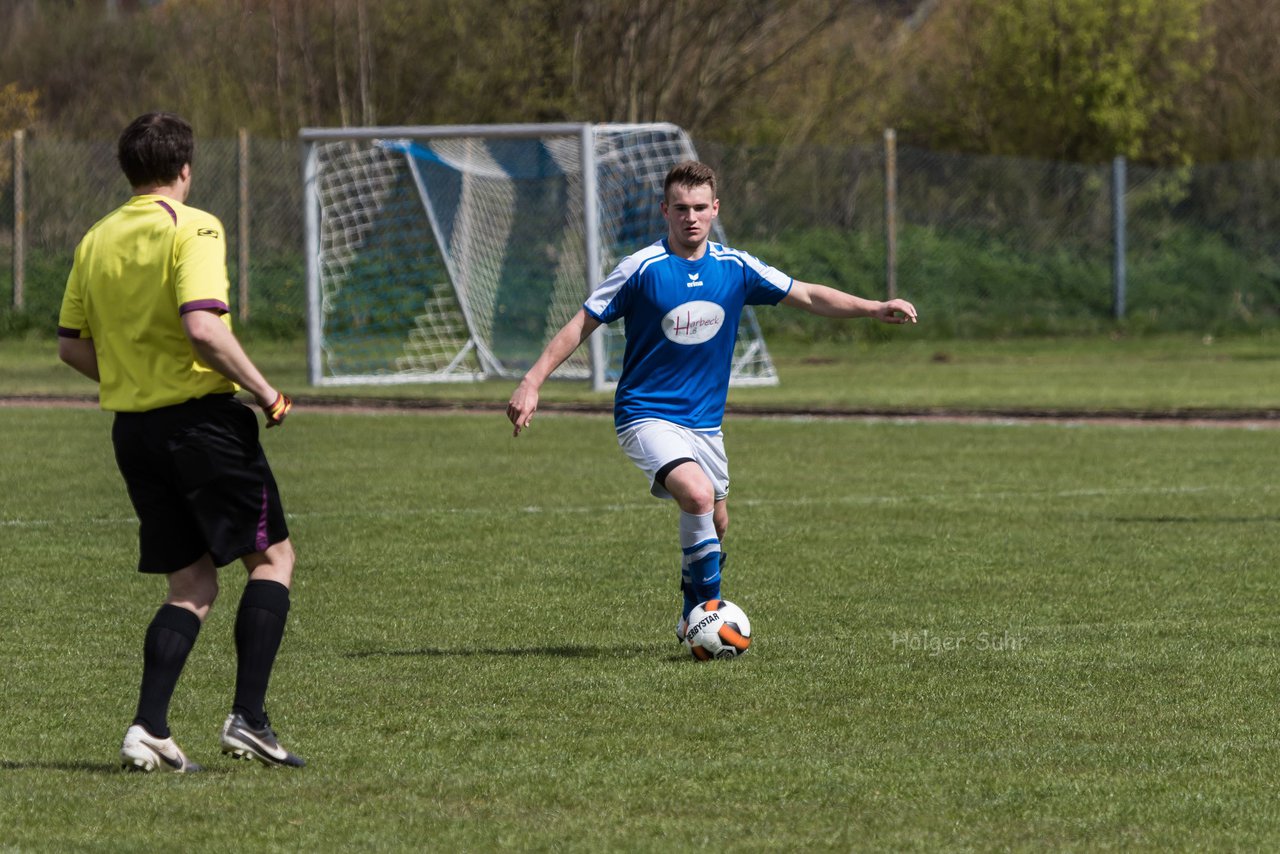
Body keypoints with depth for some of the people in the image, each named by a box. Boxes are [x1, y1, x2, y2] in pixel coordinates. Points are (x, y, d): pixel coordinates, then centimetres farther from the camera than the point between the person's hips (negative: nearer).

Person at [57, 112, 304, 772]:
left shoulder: (97, 240, 9)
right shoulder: (192, 229, -11)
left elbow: (71, 345, 13)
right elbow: (203, 326, -23)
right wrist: (265, 393, -14)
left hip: (133, 428, 7)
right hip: (202, 417, -7)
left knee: (191, 584, 12)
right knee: (272, 557, 7)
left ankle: (149, 729, -2)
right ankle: (247, 719, -2)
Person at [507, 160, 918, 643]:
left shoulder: (734, 268, 0)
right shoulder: (642, 269, -11)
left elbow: (808, 296, 8)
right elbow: (582, 325, -6)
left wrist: (875, 309, -1)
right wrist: (532, 382, -13)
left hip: (704, 420, 5)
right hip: (647, 416, -5)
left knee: (714, 525, 12)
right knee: (697, 495, -28)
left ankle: (692, 619, 34)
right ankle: (710, 608, -17)